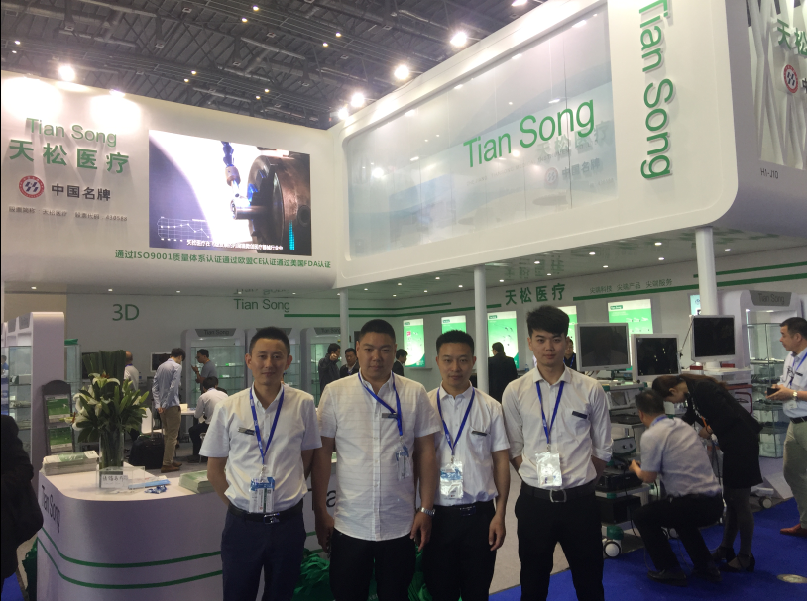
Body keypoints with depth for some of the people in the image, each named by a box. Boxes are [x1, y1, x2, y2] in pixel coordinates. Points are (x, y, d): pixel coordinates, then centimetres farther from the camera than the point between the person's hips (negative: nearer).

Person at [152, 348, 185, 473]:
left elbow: (155, 387, 6)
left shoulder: (161, 367, 11)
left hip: (162, 407, 7)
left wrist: (158, 404, 1)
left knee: (168, 435, 18)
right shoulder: (177, 367, -10)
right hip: (172, 406, -7)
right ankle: (167, 464, 0)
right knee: (172, 436, -1)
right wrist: (165, 405, -13)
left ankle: (170, 460, 27)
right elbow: (173, 387, -18)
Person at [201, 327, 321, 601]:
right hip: (242, 524, 0)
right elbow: (214, 470, 6)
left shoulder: (303, 404, -5)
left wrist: (287, 495, 3)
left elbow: (307, 458, 7)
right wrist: (237, 504, 0)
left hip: (288, 523, 0)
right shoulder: (228, 408, -3)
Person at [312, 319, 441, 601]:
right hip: (349, 526, 0)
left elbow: (425, 453, 2)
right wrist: (320, 512, 0)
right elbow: (322, 454, 0)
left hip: (401, 526, 1)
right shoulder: (335, 393, -3)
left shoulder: (415, 394, -2)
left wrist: (426, 509, 0)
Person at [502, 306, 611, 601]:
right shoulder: (515, 392, -3)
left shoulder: (590, 389, -3)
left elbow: (602, 449, 4)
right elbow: (515, 449, 4)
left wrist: (580, 485, 4)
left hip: (580, 501, 0)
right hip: (534, 501, 1)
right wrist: (539, 479, -1)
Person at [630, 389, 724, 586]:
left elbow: (648, 477, -8)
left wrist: (635, 468, 13)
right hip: (716, 503, 8)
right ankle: (706, 566, 31)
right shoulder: (683, 426, 11)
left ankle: (671, 571, 12)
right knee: (680, 515, 36)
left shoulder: (650, 435, -11)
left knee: (641, 516, 12)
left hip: (694, 504, -8)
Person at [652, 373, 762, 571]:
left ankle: (745, 557, 14)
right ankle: (726, 548, 30)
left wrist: (709, 430, -12)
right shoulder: (692, 392, 6)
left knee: (740, 502, 1)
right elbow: (689, 417, 23)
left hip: (742, 443, -10)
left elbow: (729, 416, -27)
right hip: (732, 445, 10)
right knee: (730, 499, 18)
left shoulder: (702, 389, -23)